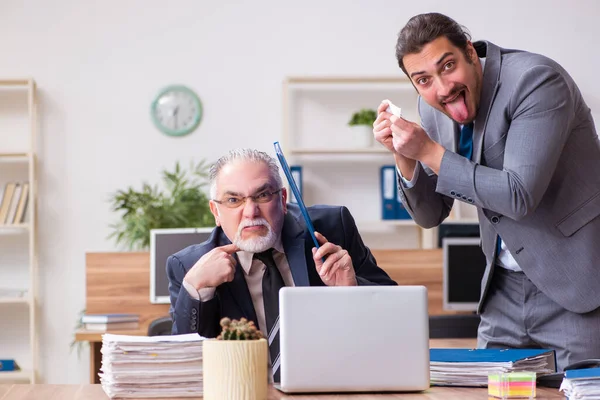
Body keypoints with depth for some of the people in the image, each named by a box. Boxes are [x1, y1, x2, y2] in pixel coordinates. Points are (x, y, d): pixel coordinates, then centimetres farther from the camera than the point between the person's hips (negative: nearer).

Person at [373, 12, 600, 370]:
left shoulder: (538, 80, -19)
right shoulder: (433, 106, 1)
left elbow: (520, 196, -27)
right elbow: (430, 215, 8)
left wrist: (429, 152, -24)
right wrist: (404, 155, -10)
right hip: (505, 288, 6)